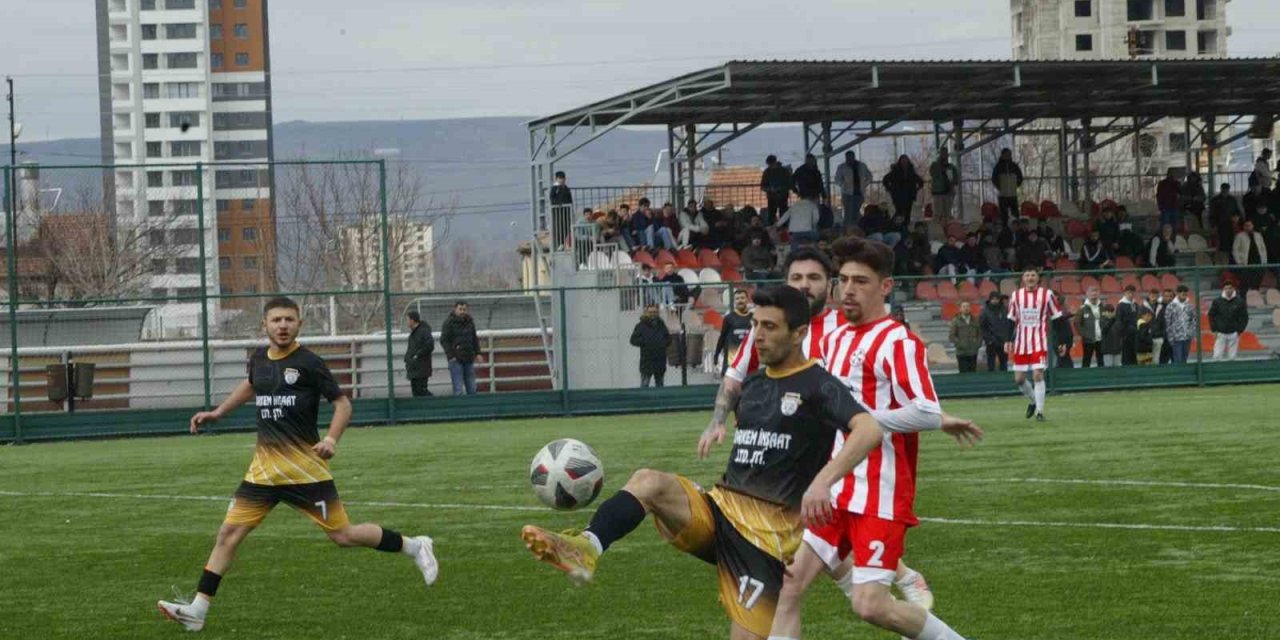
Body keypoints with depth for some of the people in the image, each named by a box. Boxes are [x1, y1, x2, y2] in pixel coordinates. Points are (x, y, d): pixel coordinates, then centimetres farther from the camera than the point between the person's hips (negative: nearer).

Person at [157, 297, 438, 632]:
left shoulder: (308, 363, -10)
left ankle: (415, 547, 18)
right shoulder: (259, 358, 8)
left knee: (342, 534, -2)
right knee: (229, 532, -2)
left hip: (304, 466, -5)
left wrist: (331, 438, -21)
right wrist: (217, 413, 29)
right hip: (264, 466, 5)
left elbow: (342, 403, -5)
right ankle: (198, 610, 0)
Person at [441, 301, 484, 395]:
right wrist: (451, 356, -15)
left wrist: (477, 353, 11)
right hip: (456, 359, -6)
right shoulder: (449, 323, -5)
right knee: (458, 389, -9)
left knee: (472, 388, 7)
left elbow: (474, 339, 22)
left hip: (469, 359, 6)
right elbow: (444, 341, -7)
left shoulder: (470, 322, 13)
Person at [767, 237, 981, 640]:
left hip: (879, 496, -8)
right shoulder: (835, 341, 14)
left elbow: (926, 413, -21)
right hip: (836, 494, 8)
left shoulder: (898, 342, -11)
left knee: (870, 606, -13)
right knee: (789, 585, -1)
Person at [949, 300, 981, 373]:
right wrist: (960, 344, -14)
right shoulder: (956, 321, 1)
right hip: (962, 353, -3)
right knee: (964, 374, -7)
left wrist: (978, 343, 0)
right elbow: (951, 336, -2)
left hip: (973, 353, 4)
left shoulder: (975, 321, 12)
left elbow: (980, 334, 17)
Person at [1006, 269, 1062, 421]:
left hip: (1039, 342, -3)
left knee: (1038, 375, -13)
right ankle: (1033, 401, 30)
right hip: (1021, 343, 3)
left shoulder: (1047, 294, -1)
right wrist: (1008, 340, 6)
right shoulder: (1016, 295, 7)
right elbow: (1010, 320, 13)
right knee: (1018, 379, 4)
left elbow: (1057, 318, 3)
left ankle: (1040, 411, -7)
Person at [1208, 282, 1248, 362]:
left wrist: (1239, 331, -3)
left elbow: (1244, 317, 4)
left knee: (1232, 357, 2)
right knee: (1217, 356, -6)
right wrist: (1214, 330, 1)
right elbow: (1211, 316, 8)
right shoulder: (1217, 301, 1)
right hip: (1220, 333, 0)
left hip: (1233, 334, 0)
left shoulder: (1239, 301, -1)